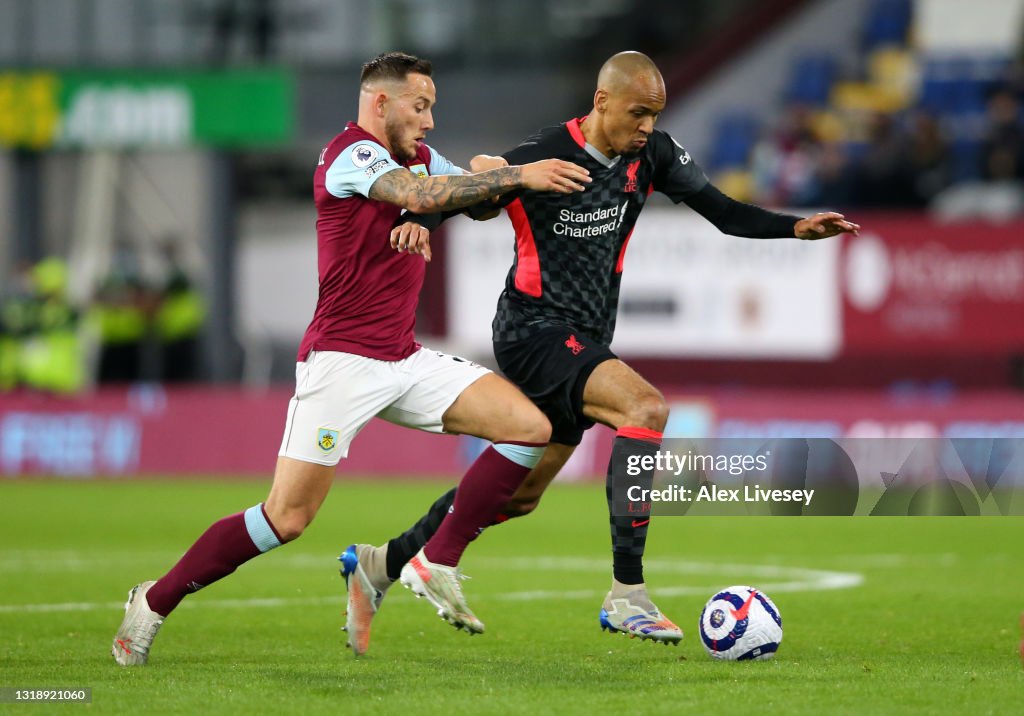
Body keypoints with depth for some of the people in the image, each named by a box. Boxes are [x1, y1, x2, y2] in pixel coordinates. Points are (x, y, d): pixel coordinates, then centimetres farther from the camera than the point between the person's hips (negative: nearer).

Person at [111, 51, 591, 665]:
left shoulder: (419, 156, 15)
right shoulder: (353, 155, -12)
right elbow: (421, 196, -27)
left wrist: (497, 177, -3)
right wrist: (519, 176, -26)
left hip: (406, 361, 8)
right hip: (342, 361, -8)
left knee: (531, 426, -6)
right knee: (287, 519, -11)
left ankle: (439, 563, -1)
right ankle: (154, 603, 5)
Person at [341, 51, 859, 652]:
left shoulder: (653, 154, 1)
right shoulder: (541, 159, -16)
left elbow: (723, 212, 4)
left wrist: (799, 226, -10)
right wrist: (418, 223, -29)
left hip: (585, 341, 8)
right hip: (535, 330, -8)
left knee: (519, 496, 16)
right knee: (646, 406, -30)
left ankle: (380, 565, 33)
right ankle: (627, 596, -31)